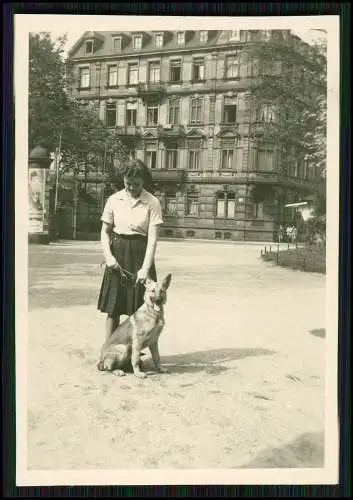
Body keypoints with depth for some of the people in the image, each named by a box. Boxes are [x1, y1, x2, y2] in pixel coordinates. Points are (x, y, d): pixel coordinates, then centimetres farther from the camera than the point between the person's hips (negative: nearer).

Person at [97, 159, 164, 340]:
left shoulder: (152, 203, -6)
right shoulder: (114, 200, 2)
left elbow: (153, 238, -11)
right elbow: (105, 231, 6)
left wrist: (146, 268, -19)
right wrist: (108, 256, -9)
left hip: (140, 254, -2)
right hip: (117, 253, 2)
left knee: (140, 308, 2)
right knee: (113, 307, 4)